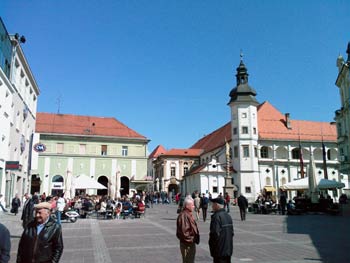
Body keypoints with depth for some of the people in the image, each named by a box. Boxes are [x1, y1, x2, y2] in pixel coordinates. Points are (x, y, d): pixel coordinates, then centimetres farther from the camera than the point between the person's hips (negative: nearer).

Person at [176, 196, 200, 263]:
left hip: (191, 243, 10)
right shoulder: (183, 215, -23)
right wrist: (190, 239, -19)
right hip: (187, 245, -10)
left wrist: (193, 239, 14)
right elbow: (183, 231, -28)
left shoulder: (189, 214, 11)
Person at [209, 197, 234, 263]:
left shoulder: (216, 217, -18)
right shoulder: (228, 216, 8)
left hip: (220, 250, -8)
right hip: (229, 249, 8)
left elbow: (215, 233, -23)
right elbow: (232, 232, 12)